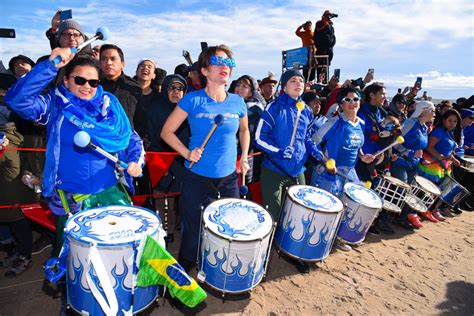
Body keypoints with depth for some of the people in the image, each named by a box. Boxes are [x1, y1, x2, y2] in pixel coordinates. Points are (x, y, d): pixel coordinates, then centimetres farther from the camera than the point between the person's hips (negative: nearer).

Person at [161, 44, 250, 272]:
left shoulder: (237, 102, 1)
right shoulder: (192, 100, -9)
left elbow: (244, 130, 19)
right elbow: (167, 132, -2)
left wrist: (244, 157, 9)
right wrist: (187, 153, -14)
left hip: (229, 179, 4)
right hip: (197, 178, -3)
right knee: (193, 234, 12)